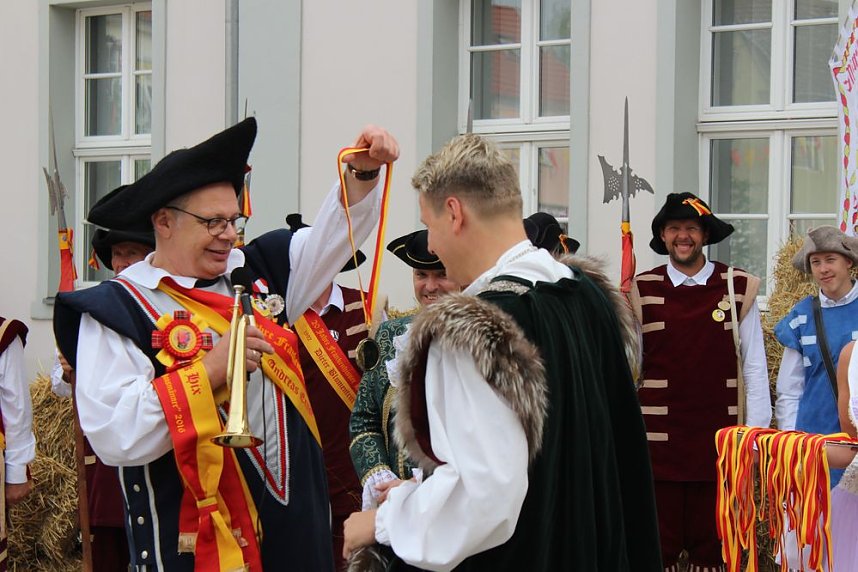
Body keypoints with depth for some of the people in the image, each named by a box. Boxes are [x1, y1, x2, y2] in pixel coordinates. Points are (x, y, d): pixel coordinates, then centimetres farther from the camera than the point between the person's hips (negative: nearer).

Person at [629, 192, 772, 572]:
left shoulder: (738, 289, 3)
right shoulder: (643, 290, 3)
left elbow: (754, 366, 5)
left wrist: (756, 433, 2)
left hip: (717, 438, 0)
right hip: (658, 438, 0)